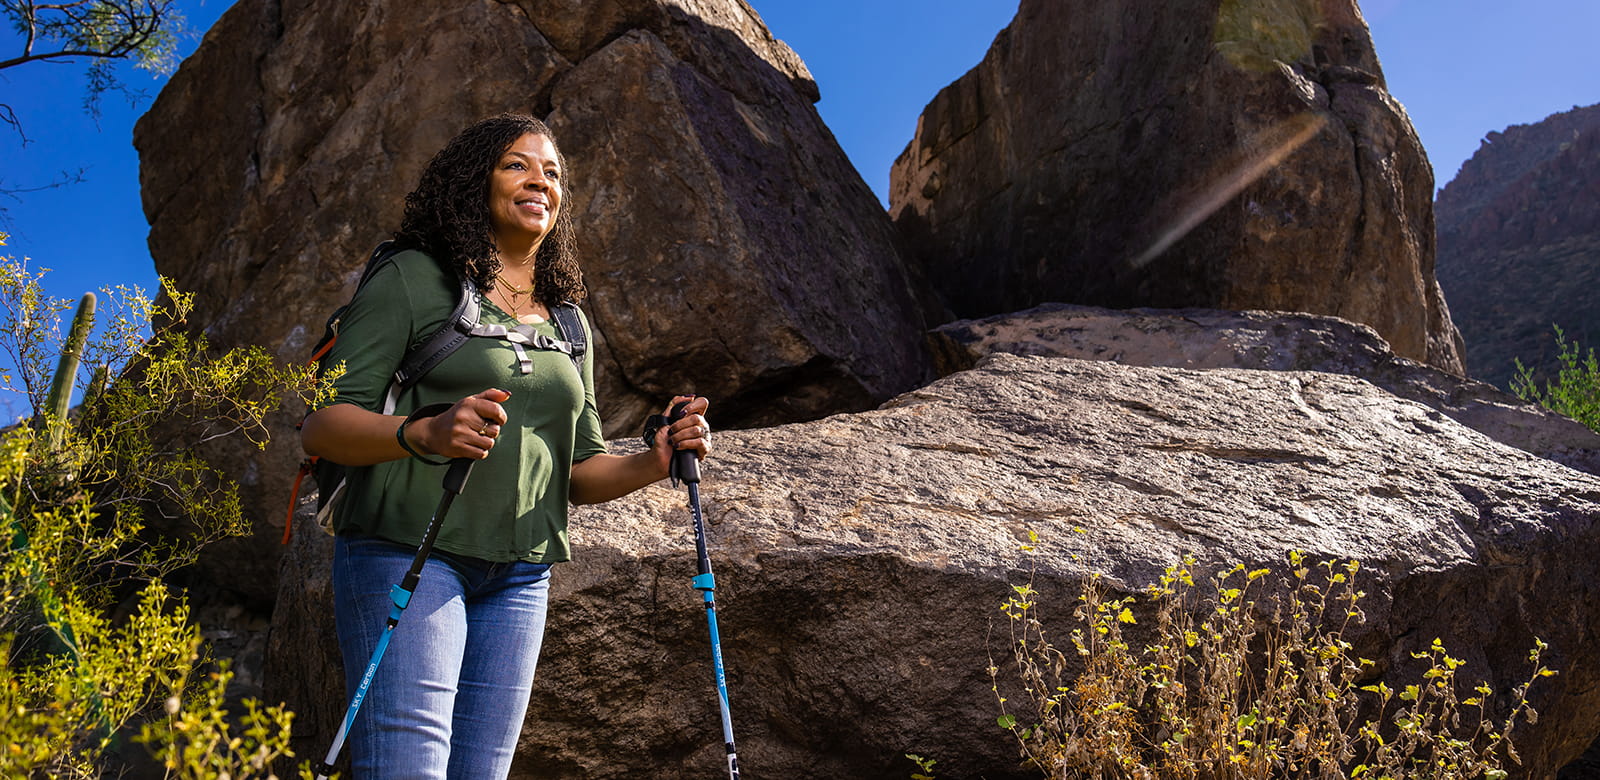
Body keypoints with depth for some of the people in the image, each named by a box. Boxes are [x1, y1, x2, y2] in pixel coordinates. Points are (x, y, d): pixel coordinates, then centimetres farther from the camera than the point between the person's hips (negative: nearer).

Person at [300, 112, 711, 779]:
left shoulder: (568, 322, 17)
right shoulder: (414, 279, -1)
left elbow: (580, 471, 17)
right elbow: (319, 425, -8)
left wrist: (654, 461, -4)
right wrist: (425, 433, -28)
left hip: (520, 577, 6)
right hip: (407, 553, -5)